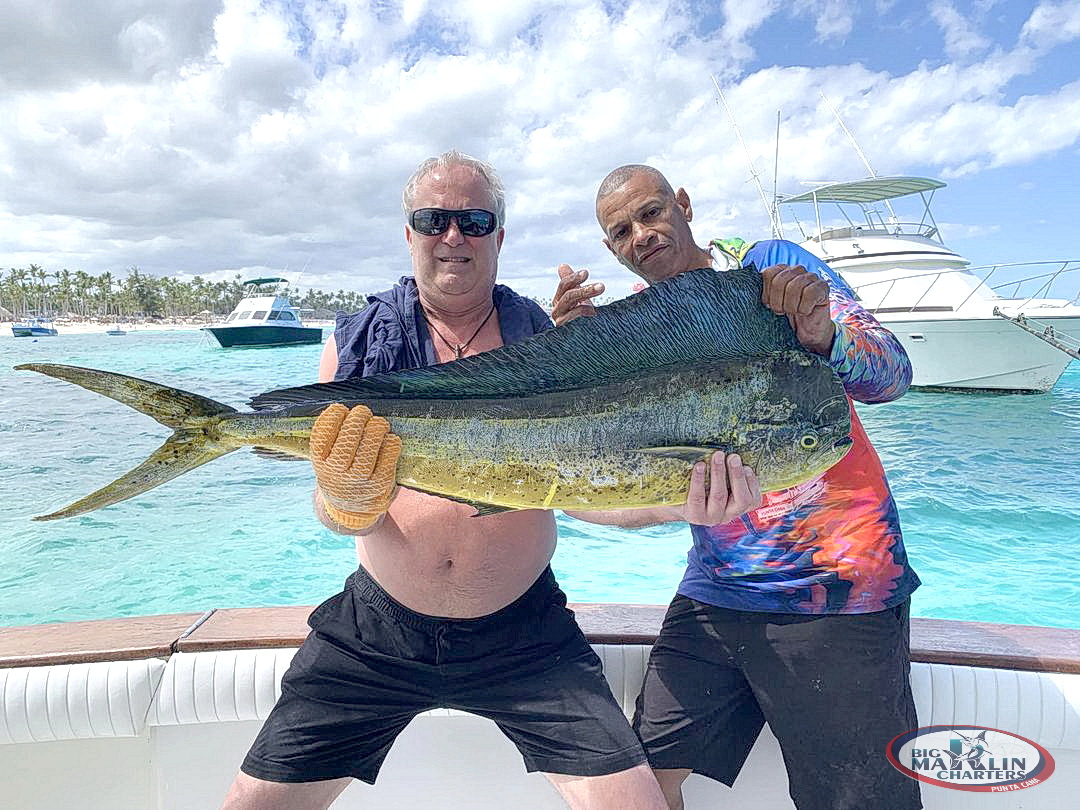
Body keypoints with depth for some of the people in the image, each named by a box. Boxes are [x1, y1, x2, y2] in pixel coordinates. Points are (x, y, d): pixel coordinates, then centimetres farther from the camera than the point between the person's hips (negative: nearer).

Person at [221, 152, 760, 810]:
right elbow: (335, 515, -7)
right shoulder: (359, 340, 0)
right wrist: (346, 500, -31)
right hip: (378, 632, 1)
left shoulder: (544, 342, 0)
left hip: (524, 634, 0)